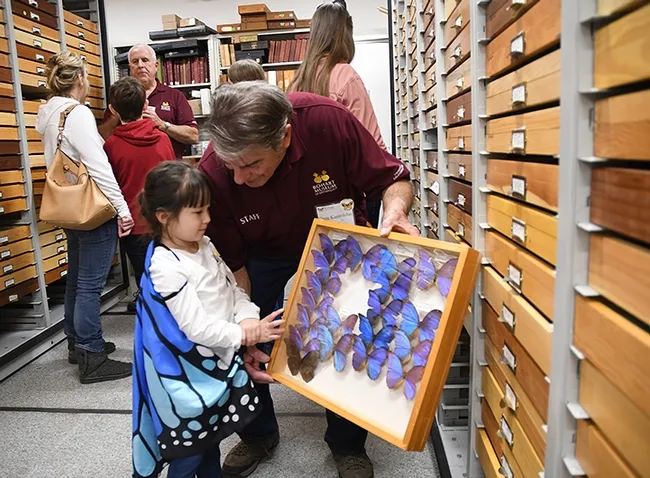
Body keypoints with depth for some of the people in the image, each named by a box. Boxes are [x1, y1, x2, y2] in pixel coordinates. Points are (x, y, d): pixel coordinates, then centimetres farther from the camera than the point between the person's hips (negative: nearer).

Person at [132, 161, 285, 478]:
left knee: (211, 438, 24)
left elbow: (233, 289, 7)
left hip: (218, 361, 8)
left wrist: (248, 318, -12)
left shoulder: (204, 245, 1)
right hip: (190, 374, -8)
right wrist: (246, 336, -19)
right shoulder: (166, 267, -25)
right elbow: (198, 328, -25)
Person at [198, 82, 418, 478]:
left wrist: (395, 208, -43)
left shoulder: (329, 122, -35)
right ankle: (258, 434, 29)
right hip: (263, 252, 1)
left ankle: (348, 444, 27)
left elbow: (394, 179, -21)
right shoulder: (213, 175, -30)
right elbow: (232, 264, -17)